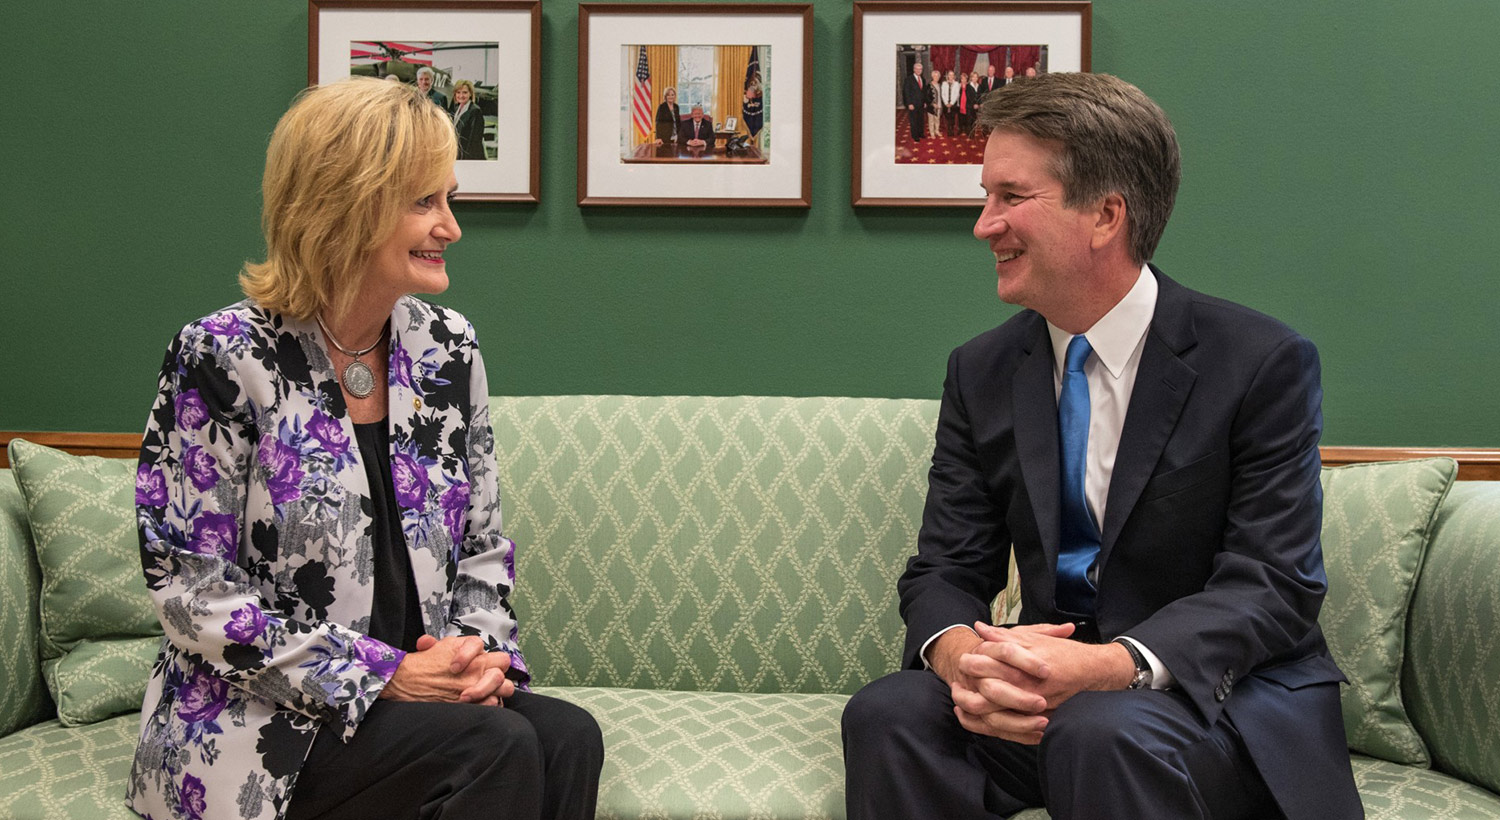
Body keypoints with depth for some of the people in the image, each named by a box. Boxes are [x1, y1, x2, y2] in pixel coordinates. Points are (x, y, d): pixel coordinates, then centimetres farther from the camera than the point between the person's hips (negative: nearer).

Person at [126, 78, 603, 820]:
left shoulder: (449, 348, 6)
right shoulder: (221, 360, -10)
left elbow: (483, 549, 13)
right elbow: (192, 590, -12)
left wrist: (478, 649, -8)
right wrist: (378, 675, -17)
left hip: (419, 684, 5)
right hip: (262, 726, -5)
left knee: (567, 736, -24)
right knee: (499, 747, -28)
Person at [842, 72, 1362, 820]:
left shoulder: (1263, 364, -9)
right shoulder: (980, 372, 6)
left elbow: (1270, 586, -14)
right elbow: (944, 569, 2)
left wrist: (1106, 665, -32)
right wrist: (959, 653, -23)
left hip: (1225, 698, -3)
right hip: (1051, 685, 4)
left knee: (1104, 730, -36)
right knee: (886, 715, -24)